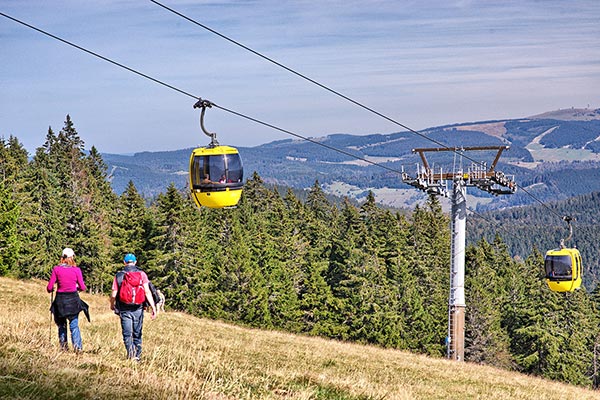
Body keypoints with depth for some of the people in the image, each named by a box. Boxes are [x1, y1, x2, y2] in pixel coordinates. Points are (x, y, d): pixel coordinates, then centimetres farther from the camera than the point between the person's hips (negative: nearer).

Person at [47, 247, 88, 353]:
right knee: (74, 324, 4)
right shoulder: (76, 270, -5)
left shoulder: (56, 269, -3)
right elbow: (82, 287, -1)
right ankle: (77, 346, -6)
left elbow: (49, 287, -3)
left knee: (61, 324, 16)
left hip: (60, 299, 1)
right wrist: (78, 288, 21)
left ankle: (63, 345, 17)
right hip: (73, 299, -1)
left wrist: (51, 290, 19)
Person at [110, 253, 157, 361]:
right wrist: (153, 308, -6)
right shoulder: (141, 274, 1)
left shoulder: (119, 275, 0)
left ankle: (130, 351, -23)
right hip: (138, 309, 1)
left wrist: (112, 305, 18)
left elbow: (114, 294, -1)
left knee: (127, 334, 0)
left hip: (124, 309, -1)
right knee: (137, 334, 14)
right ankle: (137, 356, 19)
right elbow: (147, 292, -7)